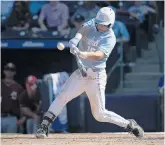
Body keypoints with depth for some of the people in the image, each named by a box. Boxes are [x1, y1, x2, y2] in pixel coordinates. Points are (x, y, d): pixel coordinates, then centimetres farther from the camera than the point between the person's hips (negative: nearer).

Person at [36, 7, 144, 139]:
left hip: (96, 77, -4)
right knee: (62, 96, -15)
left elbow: (99, 54, -28)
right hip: (81, 73, 4)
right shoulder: (92, 24, 3)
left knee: (99, 114, -3)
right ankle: (44, 127, -13)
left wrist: (84, 54, -47)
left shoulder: (110, 38, -12)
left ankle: (130, 124, 16)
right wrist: (76, 39, -39)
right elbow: (83, 29, -17)